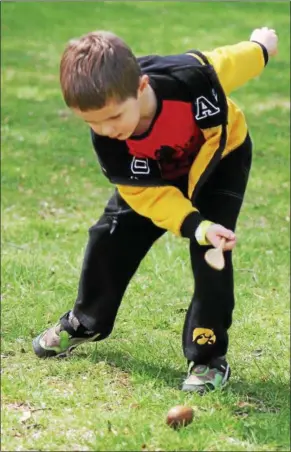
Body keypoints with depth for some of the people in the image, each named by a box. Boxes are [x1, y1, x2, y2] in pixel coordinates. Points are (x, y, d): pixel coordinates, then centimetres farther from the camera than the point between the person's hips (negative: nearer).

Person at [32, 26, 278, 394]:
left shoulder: (193, 76, -44)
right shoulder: (106, 138, -34)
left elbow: (233, 61, -20)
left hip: (220, 158, -3)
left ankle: (208, 357, -3)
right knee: (110, 237, 4)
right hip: (158, 177, 3)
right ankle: (85, 324, 30)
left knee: (211, 253, -16)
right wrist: (195, 226, -42)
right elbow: (149, 194, -27)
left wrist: (261, 46, 2)